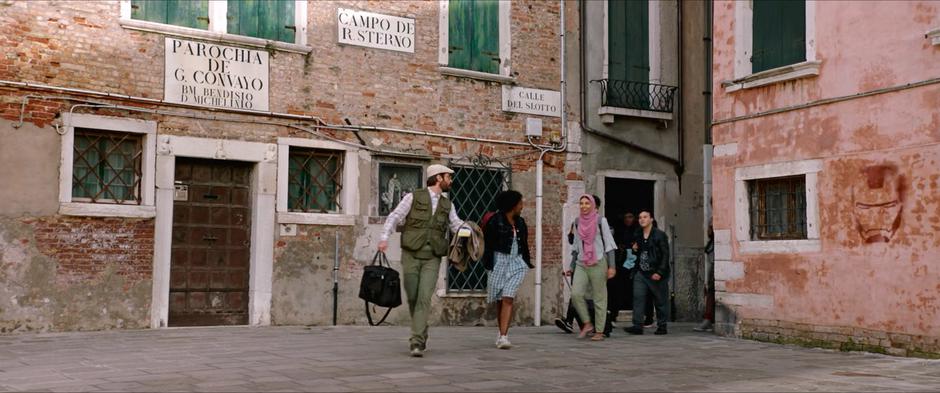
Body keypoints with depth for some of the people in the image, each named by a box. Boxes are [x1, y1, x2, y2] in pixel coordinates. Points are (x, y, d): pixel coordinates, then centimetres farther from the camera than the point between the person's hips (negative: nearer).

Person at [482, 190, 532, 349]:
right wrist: (488, 264, -12)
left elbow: (524, 244, 21)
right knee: (500, 300, 8)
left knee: (508, 298, -12)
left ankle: (503, 336, -17)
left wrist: (527, 262, 19)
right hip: (499, 261, -3)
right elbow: (488, 244, -7)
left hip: (516, 263, 3)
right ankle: (502, 331, 26)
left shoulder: (520, 222, 12)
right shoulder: (495, 221, -6)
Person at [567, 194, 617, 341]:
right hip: (581, 264, 4)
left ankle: (599, 331, 5)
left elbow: (609, 244, -3)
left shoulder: (601, 221, -2)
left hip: (598, 264, -4)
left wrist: (612, 266, -9)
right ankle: (587, 323, 2)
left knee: (599, 298, -2)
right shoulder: (577, 222, 11)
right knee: (576, 294, -13)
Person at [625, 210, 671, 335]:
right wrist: (635, 249, 4)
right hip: (641, 273, 6)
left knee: (660, 301, 4)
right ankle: (637, 325, -8)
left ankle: (662, 326, 14)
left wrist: (660, 272, -18)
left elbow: (665, 255, -11)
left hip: (656, 274, -5)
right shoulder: (638, 236, 14)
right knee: (638, 297, -6)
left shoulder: (660, 235, -6)